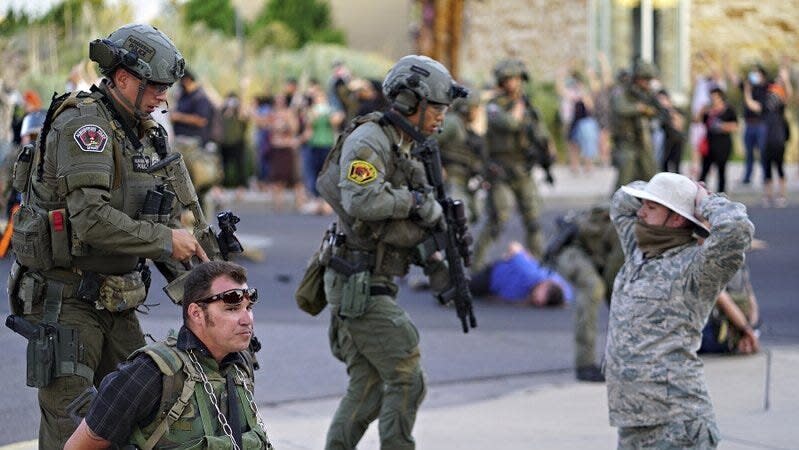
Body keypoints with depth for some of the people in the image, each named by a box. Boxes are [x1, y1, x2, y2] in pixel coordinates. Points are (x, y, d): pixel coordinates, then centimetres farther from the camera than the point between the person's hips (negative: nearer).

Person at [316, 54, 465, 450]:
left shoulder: (406, 150, 17)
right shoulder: (368, 140, -13)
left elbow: (408, 224, 21)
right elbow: (362, 201, -31)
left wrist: (433, 259, 6)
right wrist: (414, 200, -18)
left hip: (374, 284, 10)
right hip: (359, 284, -10)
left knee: (368, 386, 10)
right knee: (405, 378, -7)